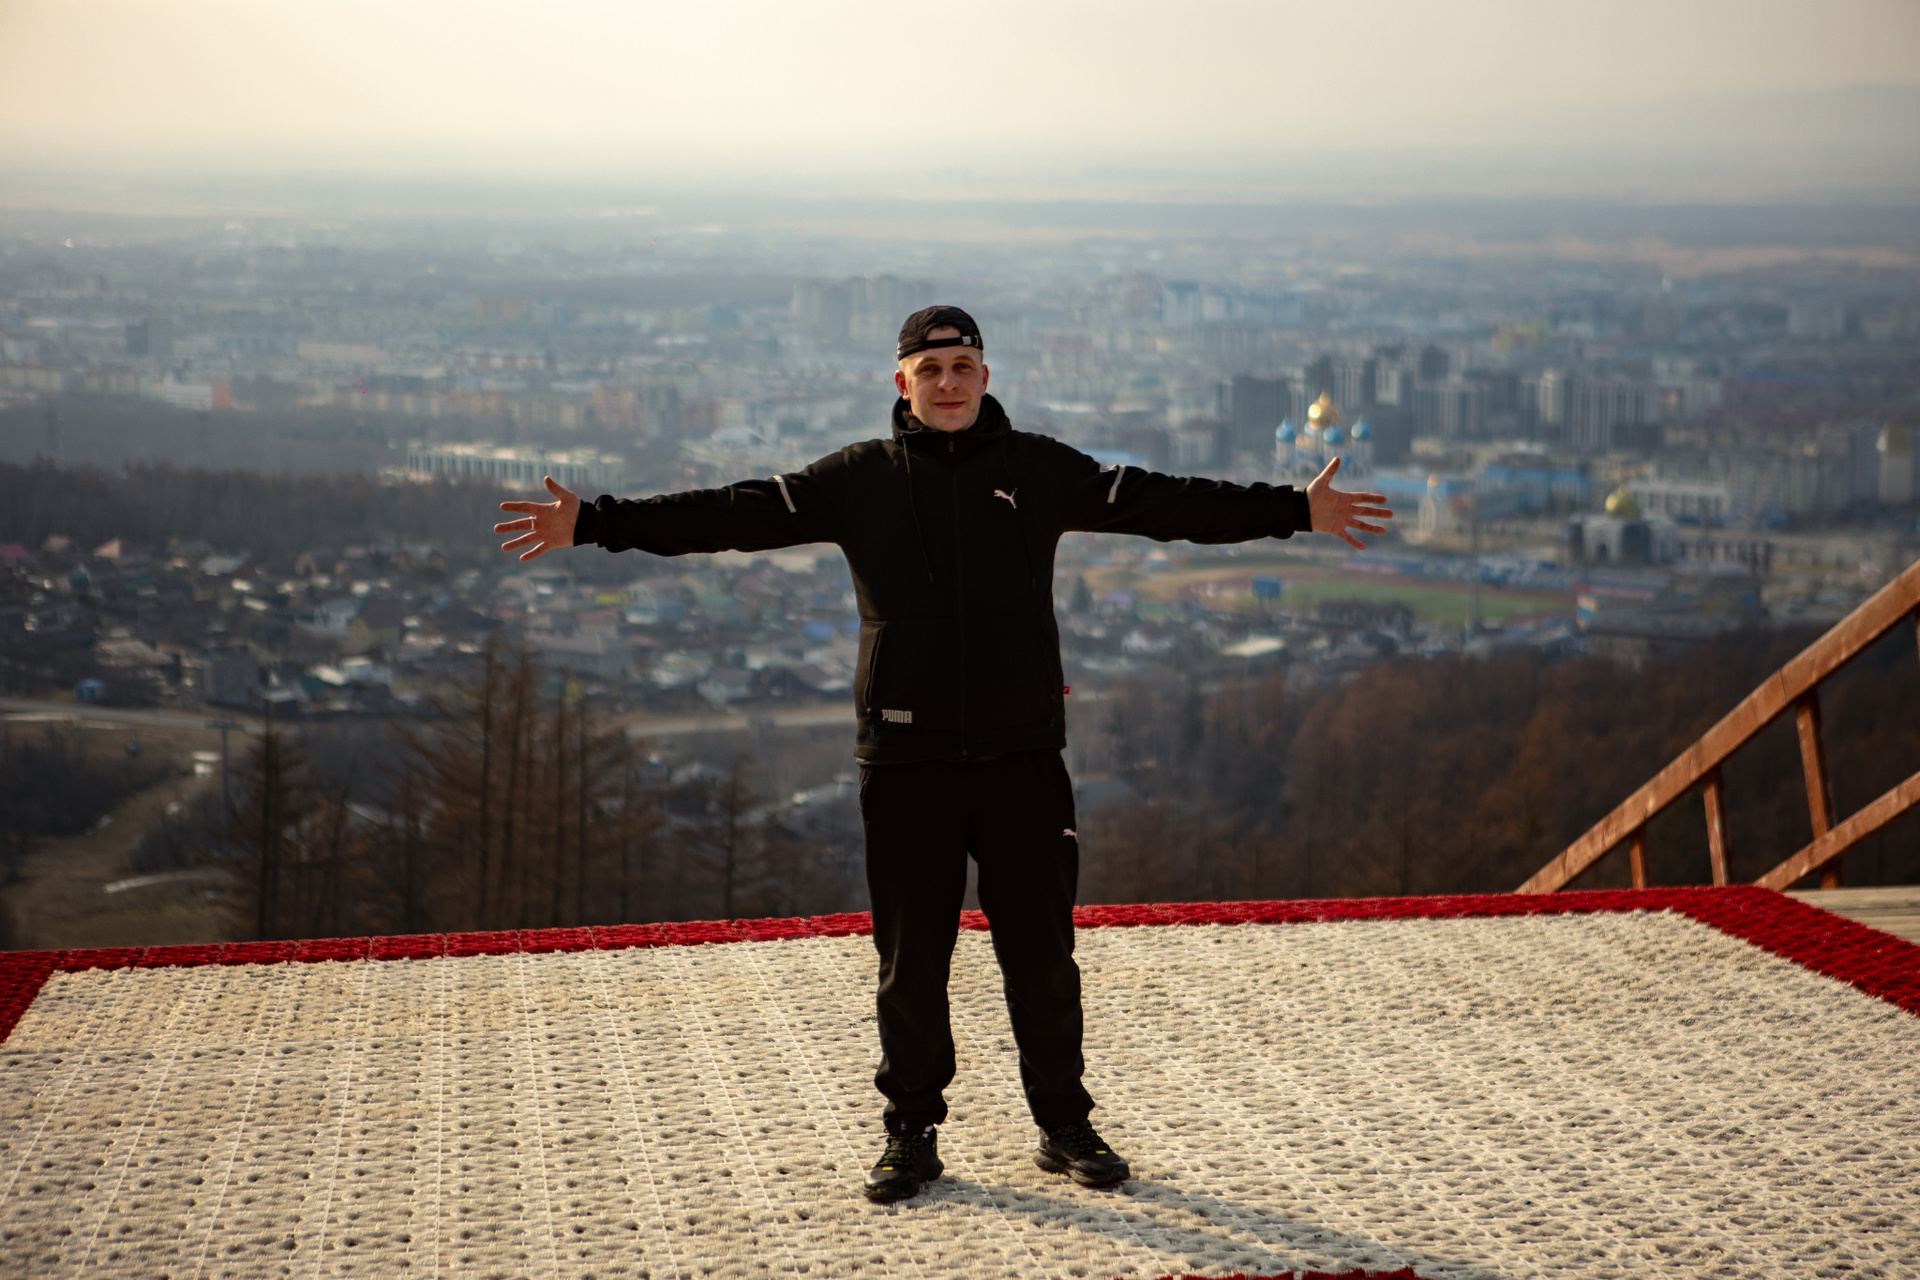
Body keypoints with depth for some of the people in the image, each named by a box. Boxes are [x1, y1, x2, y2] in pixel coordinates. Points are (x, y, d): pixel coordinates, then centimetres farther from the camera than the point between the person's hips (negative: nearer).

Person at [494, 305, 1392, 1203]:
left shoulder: (1041, 471, 5)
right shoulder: (859, 480, 3)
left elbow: (1166, 505, 6)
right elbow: (734, 515, -3)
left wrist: (1297, 511, 2)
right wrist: (591, 524, -11)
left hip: (1022, 751, 1)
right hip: (906, 757, 0)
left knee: (1041, 950, 7)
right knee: (909, 957, 6)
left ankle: (1065, 1127, 22)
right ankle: (911, 1133, 19)